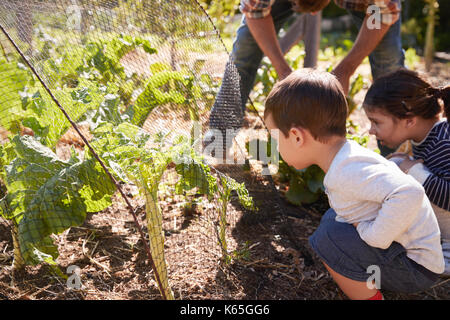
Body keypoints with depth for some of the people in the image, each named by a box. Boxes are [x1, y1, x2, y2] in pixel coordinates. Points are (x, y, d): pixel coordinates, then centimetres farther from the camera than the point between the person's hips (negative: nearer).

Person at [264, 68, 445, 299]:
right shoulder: (345, 160, 1)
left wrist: (373, 235, -28)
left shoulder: (348, 170, -29)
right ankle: (369, 284, 16)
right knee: (332, 218, 15)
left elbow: (408, 194, -42)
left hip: (416, 269, -9)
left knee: (328, 238, -22)